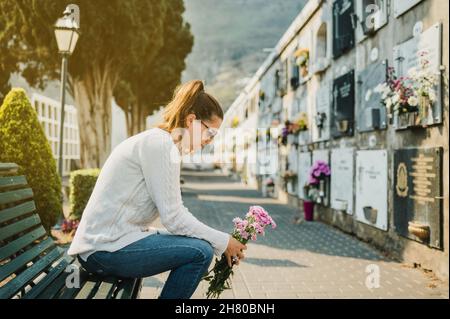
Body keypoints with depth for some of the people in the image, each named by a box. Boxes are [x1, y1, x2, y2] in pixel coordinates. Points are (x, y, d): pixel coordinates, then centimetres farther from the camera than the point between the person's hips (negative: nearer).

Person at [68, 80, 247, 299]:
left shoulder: (160, 143, 13)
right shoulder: (159, 144, -16)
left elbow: (176, 211, 14)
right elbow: (173, 219, -19)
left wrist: (221, 243, 7)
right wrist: (223, 242, -8)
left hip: (108, 241, 10)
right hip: (105, 250, -10)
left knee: (199, 245, 15)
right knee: (200, 252, -17)